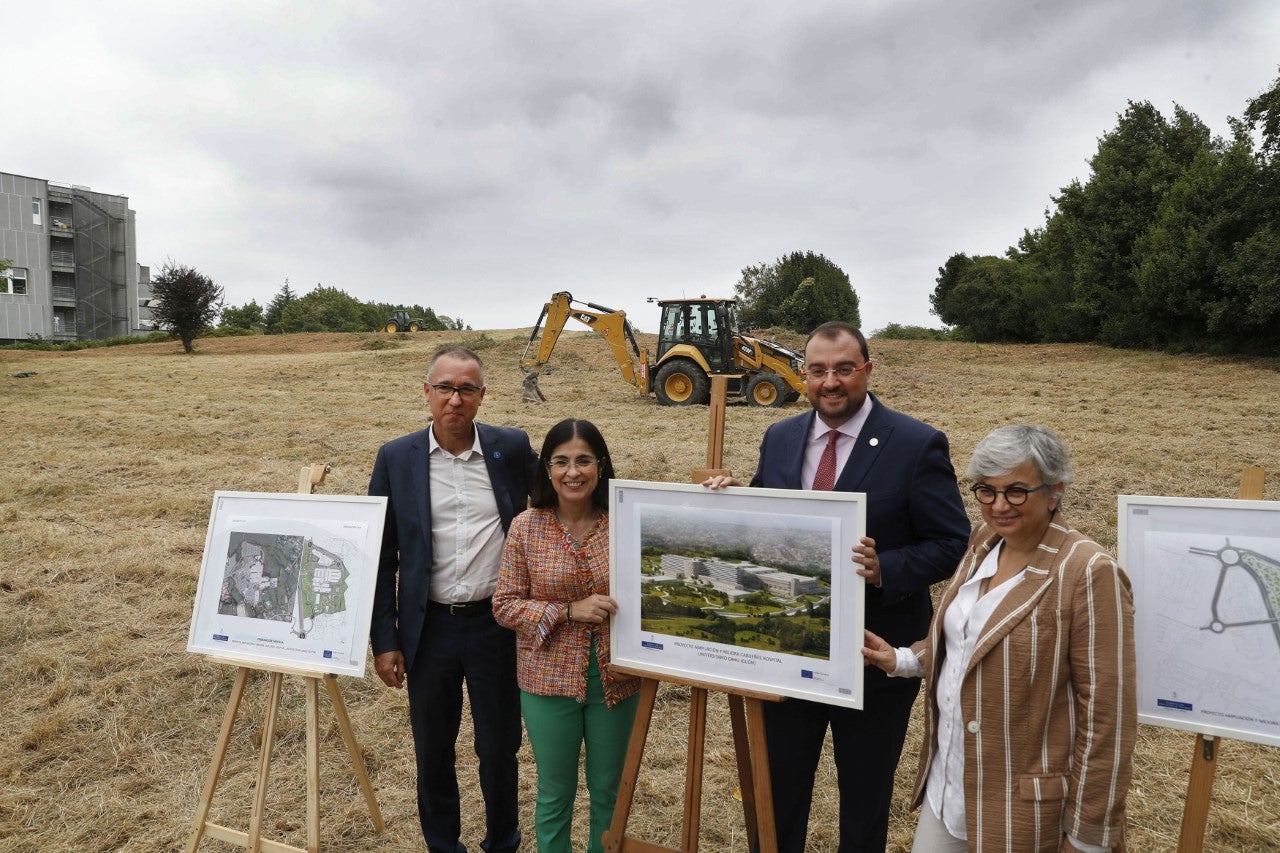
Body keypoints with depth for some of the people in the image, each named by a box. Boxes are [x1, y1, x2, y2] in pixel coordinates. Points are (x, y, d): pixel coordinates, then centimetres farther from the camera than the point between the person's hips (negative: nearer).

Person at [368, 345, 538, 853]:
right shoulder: (395, 458, -3)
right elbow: (382, 557, 1)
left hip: (498, 624, 0)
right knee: (432, 753, 16)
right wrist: (384, 641, -1)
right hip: (429, 628, 1)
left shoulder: (513, 448, -4)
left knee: (499, 749, 13)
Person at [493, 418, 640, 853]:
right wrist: (569, 611, -19)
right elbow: (504, 606, -8)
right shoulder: (526, 528, -10)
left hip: (615, 680, 1)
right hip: (549, 680, -1)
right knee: (555, 792, 17)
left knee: (609, 790, 19)